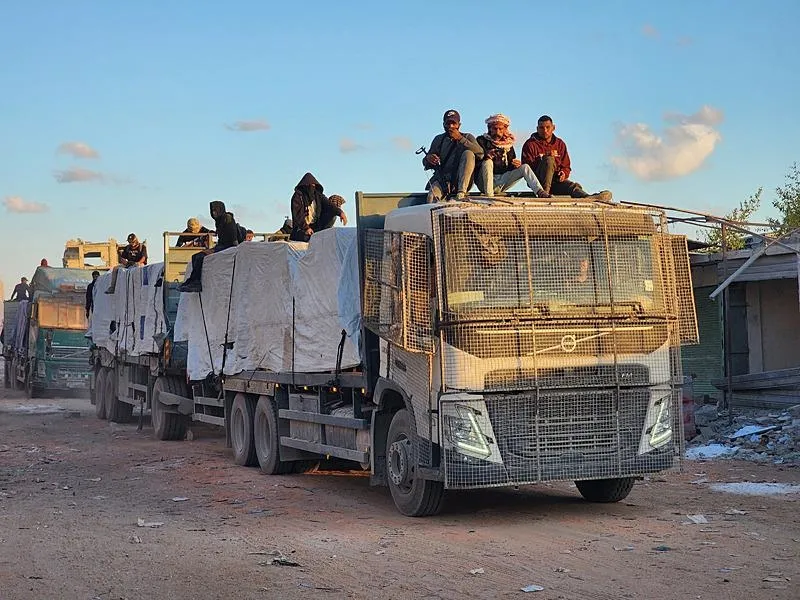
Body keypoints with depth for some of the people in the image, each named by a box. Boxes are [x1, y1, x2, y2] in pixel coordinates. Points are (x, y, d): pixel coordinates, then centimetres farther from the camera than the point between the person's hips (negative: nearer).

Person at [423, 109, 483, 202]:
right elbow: (426, 163, 20)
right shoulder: (438, 139, 22)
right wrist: (428, 158, -7)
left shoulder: (467, 137, 15)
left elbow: (480, 153, -6)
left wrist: (460, 139, -12)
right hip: (442, 179, 0)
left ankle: (461, 194, -34)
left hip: (463, 180, 0)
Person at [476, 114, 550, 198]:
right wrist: (486, 155, -31)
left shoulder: (508, 143, 14)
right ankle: (488, 194, -40)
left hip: (502, 180, 4)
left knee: (525, 167, -11)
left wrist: (515, 164, -9)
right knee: (487, 162, -32)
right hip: (484, 182, -4)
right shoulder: (482, 140, 1)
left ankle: (540, 192, -27)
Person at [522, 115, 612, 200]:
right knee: (549, 160, -30)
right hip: (538, 181, -4)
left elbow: (566, 166, 19)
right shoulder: (530, 144, 4)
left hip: (556, 180, 4)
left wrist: (563, 173, -5)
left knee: (573, 186, -28)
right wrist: (543, 158, -19)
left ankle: (587, 197, -58)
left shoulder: (560, 144, 18)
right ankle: (544, 191, -37)